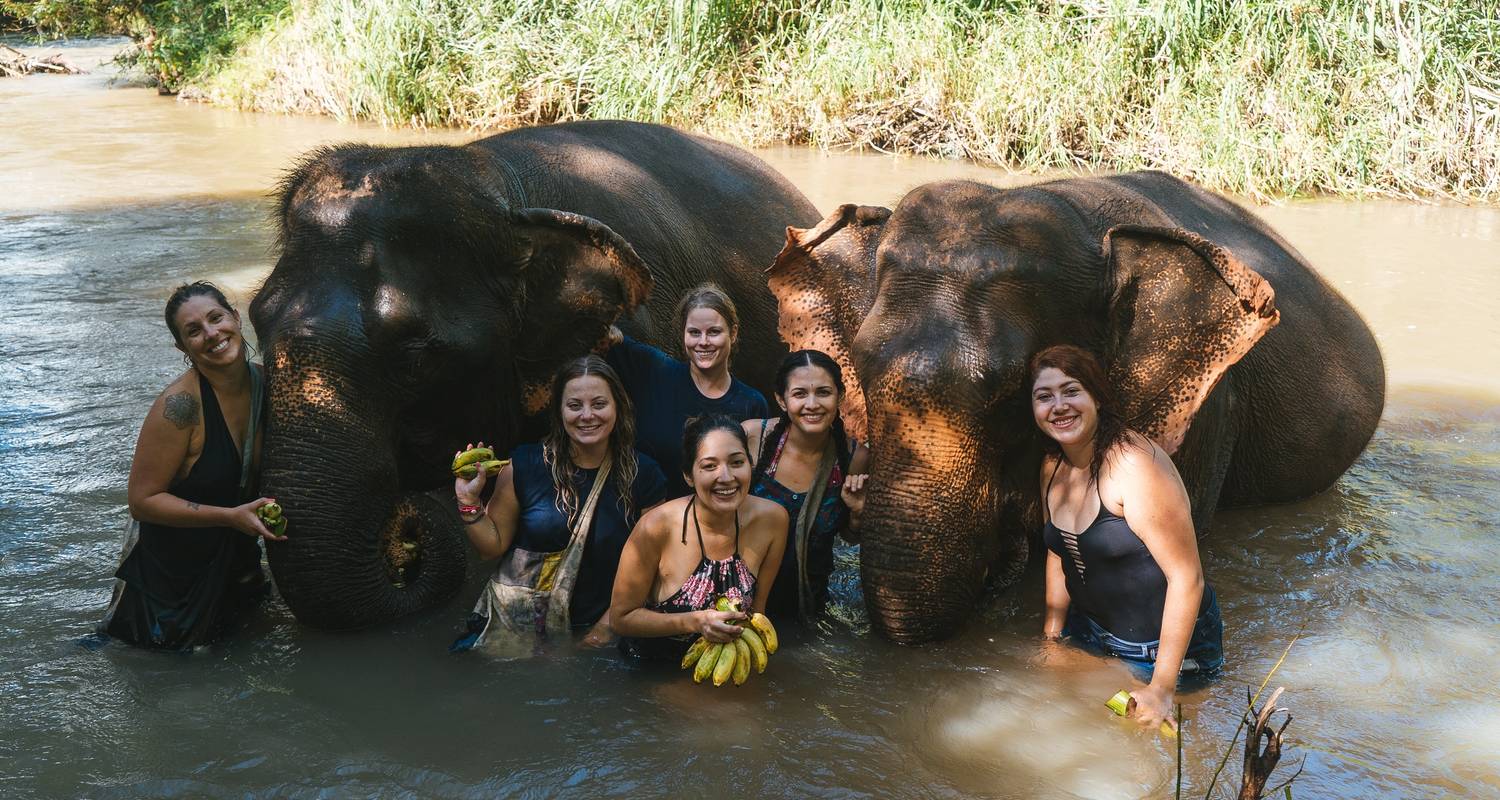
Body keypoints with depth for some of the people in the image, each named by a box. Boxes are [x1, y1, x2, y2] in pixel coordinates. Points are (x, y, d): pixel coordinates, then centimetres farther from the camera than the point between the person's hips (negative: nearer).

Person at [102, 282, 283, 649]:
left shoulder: (263, 381, -8)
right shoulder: (181, 405, -28)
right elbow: (142, 500, -25)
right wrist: (231, 517, -29)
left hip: (236, 561, 7)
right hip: (169, 574, -6)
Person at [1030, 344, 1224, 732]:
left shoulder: (1135, 465, -28)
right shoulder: (1053, 467, -2)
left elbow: (1187, 577, -28)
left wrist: (1162, 689, -26)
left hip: (1162, 643, -7)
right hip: (1091, 633, 7)